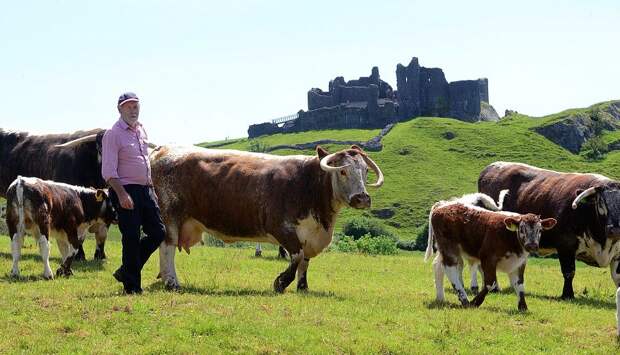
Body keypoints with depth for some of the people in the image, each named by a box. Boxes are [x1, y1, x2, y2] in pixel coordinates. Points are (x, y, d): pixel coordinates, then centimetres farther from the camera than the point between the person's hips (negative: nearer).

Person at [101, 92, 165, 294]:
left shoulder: (141, 130, 15)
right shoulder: (113, 134, -10)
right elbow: (109, 171, -16)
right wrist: (122, 194, -25)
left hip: (145, 189, 8)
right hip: (125, 191, -8)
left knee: (158, 233, 7)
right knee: (132, 238, -5)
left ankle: (126, 271, 19)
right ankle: (132, 285, 5)